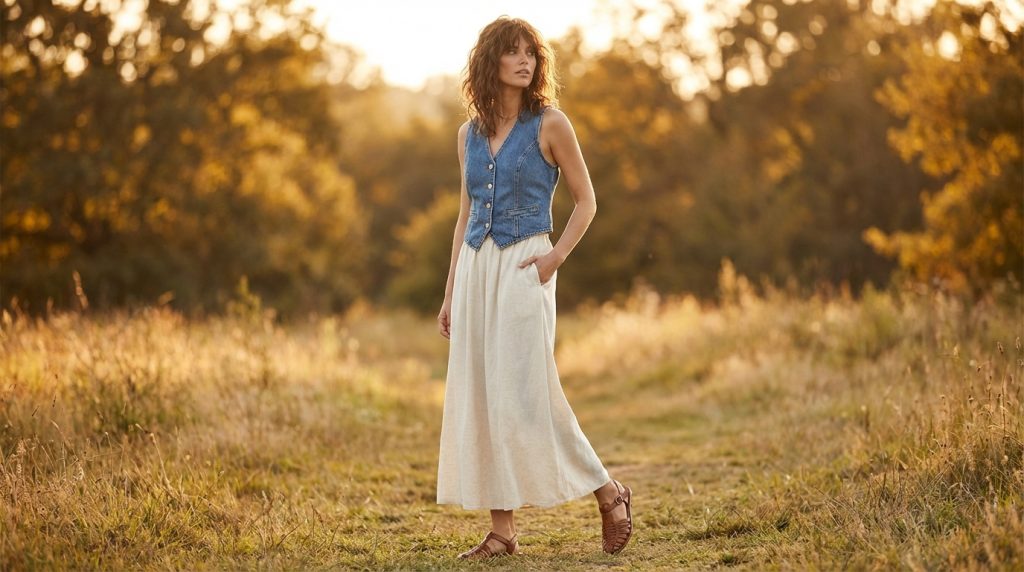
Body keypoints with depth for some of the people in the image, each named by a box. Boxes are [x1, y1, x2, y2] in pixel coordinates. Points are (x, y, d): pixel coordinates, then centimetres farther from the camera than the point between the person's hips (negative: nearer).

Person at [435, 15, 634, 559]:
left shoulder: (550, 124, -3)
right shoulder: (470, 133, 11)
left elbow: (585, 200, 1)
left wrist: (557, 255, -14)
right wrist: (450, 292, 15)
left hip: (523, 267, -5)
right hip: (474, 268, 6)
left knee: (526, 392, -10)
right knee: (478, 395, 3)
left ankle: (608, 493, 8)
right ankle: (502, 530, 8)